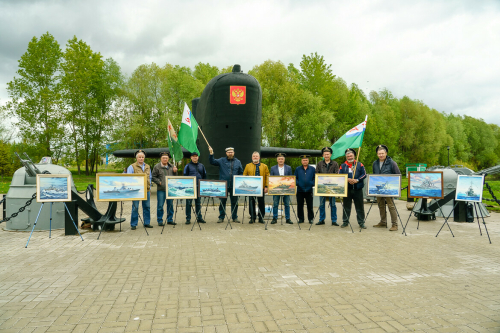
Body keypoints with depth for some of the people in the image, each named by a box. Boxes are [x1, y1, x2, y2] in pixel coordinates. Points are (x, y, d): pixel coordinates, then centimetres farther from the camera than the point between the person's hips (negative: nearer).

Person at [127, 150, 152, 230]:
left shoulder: (148, 167, 14)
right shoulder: (132, 167, -1)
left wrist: (150, 189, 13)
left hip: (146, 190, 5)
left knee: (147, 207, 9)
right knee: (135, 207, 0)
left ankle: (147, 223, 19)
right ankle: (133, 224, 8)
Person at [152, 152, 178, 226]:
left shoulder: (172, 166, 12)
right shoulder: (156, 167, 0)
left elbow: (175, 177, 20)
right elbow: (154, 177, 0)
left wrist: (175, 172, 0)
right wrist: (159, 182, -11)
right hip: (161, 189, -4)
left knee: (170, 205, 10)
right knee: (160, 206, -1)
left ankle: (170, 219, 22)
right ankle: (160, 221, 10)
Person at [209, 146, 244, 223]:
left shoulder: (238, 162, 10)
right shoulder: (221, 161, 4)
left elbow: (241, 173, 12)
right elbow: (212, 162, -7)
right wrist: (211, 154, -23)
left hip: (234, 186, 1)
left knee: (234, 202, 7)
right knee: (222, 201, 5)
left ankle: (234, 217, 19)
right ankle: (221, 217, 15)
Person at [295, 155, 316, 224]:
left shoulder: (312, 169, 7)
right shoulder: (297, 169, 9)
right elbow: (295, 178, 8)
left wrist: (312, 184, -8)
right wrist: (298, 184, -7)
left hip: (309, 190, -1)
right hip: (300, 190, 1)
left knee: (310, 205, 3)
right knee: (300, 205, 4)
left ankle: (311, 218, 13)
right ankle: (301, 219, 13)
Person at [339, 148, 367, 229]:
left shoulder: (360, 165, 7)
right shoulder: (343, 166, 9)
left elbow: (364, 174, -1)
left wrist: (357, 180, -16)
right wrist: (348, 180, -16)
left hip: (358, 189, 0)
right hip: (346, 189, 1)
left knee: (359, 207, 4)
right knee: (346, 206, 7)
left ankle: (361, 222, 13)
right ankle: (345, 222, 16)